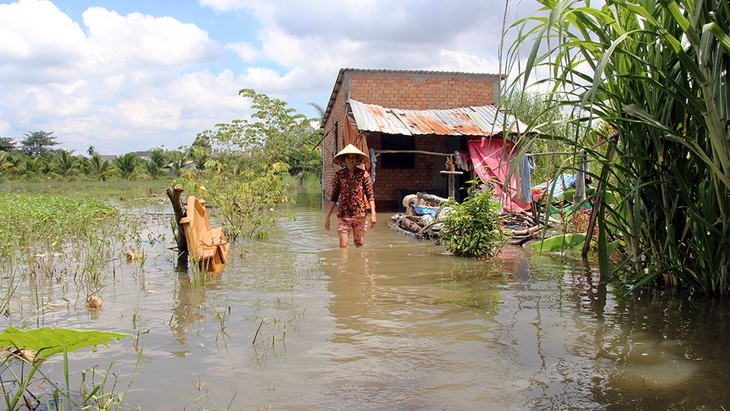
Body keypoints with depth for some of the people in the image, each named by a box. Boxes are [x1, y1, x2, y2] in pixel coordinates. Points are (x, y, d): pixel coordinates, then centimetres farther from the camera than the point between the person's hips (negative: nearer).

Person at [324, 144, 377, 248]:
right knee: (343, 245, -9)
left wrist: (373, 214, -7)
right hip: (343, 215, 0)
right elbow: (334, 197, 7)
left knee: (359, 244, 7)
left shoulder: (363, 174, 2)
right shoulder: (339, 175, 3)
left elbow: (370, 195, 2)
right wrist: (327, 217, 4)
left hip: (360, 215, 0)